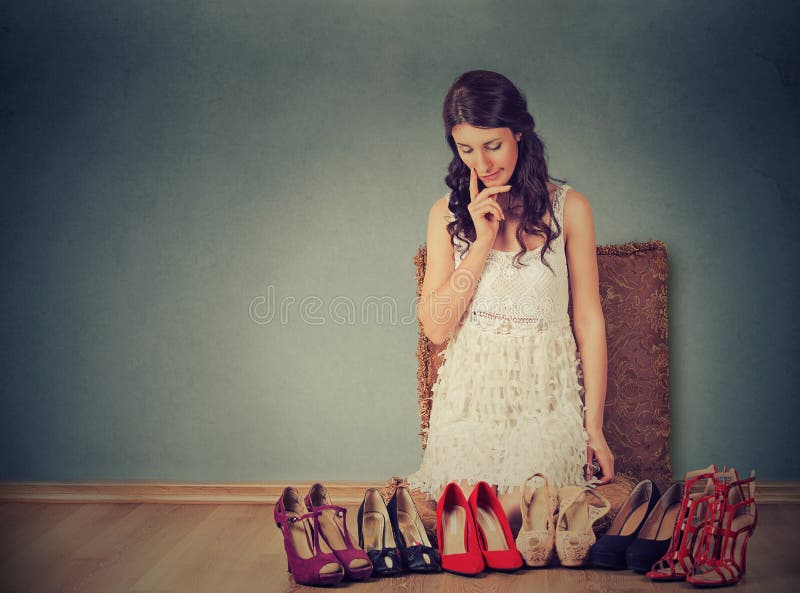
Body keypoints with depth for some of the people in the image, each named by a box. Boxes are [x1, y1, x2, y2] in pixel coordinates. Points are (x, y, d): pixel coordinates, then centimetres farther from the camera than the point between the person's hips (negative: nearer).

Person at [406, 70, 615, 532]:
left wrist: (595, 426, 0)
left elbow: (589, 319, 3)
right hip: (471, 392, 2)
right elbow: (435, 327, -1)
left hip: (546, 393, -1)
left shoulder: (568, 208, 1)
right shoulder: (448, 214, 6)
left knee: (518, 511, -19)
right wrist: (483, 241, -9)